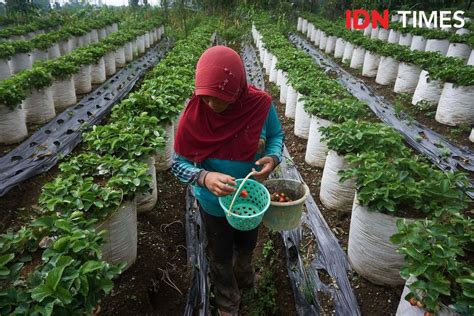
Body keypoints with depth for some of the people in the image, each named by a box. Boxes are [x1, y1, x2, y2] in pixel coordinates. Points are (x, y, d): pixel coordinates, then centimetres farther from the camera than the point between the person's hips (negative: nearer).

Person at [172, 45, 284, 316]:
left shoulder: (261, 104, -23)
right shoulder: (194, 115, -26)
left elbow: (276, 135, -4)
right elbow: (179, 163, -20)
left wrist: (273, 157, -26)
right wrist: (205, 177, -41)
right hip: (214, 203, -2)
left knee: (247, 245, 31)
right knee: (221, 257, 21)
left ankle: (244, 277, 68)